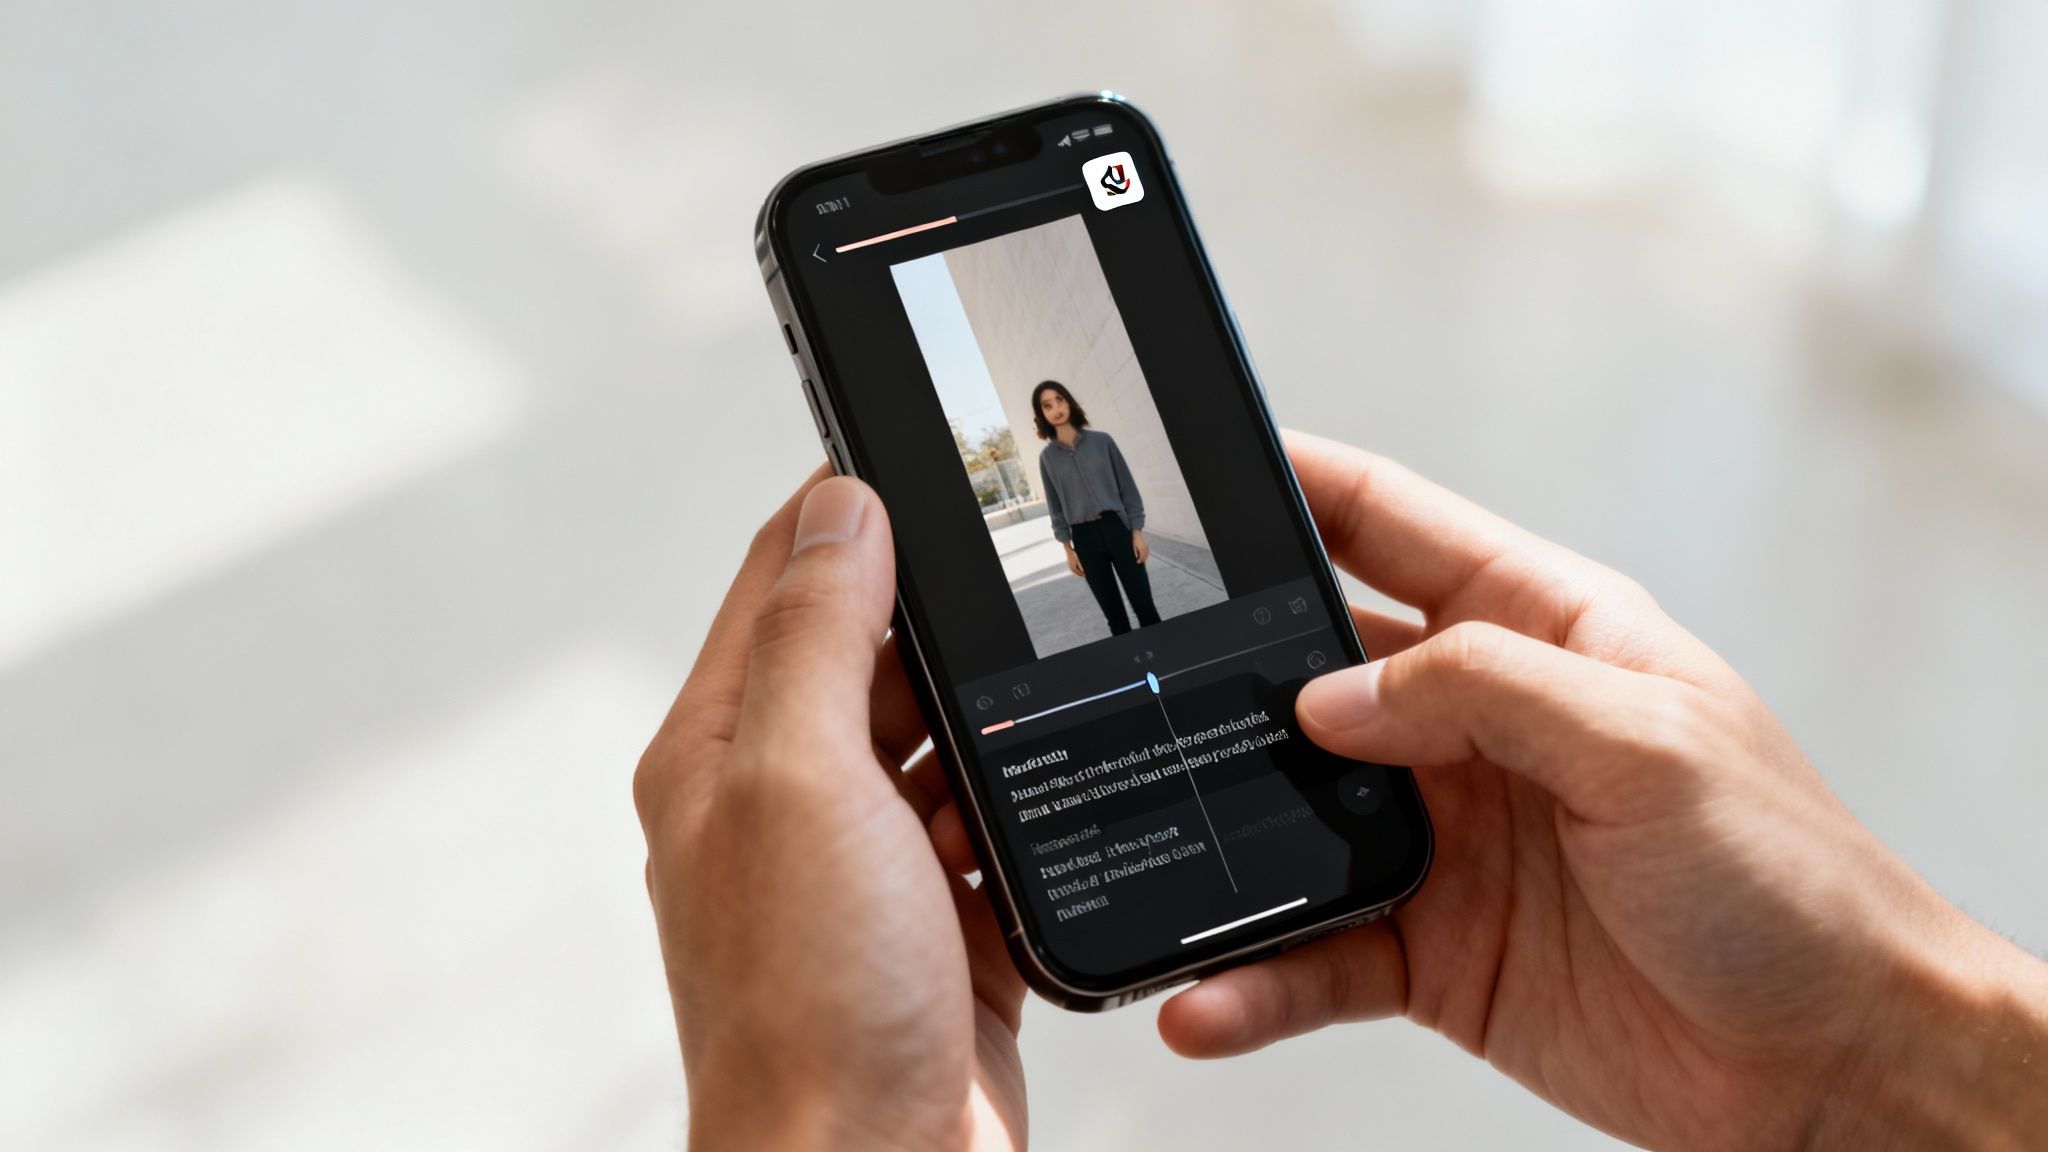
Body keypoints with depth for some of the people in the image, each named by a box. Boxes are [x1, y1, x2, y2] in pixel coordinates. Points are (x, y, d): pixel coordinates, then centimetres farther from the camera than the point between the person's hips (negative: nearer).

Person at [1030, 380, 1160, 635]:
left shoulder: (1101, 441, -1)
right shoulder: (1047, 457, 2)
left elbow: (1127, 487, 1)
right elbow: (1056, 506, 7)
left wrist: (1137, 532, -4)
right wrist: (1068, 548, 2)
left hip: (1117, 527, -1)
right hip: (1084, 537, 1)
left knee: (1144, 604, -3)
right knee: (1113, 613, 6)